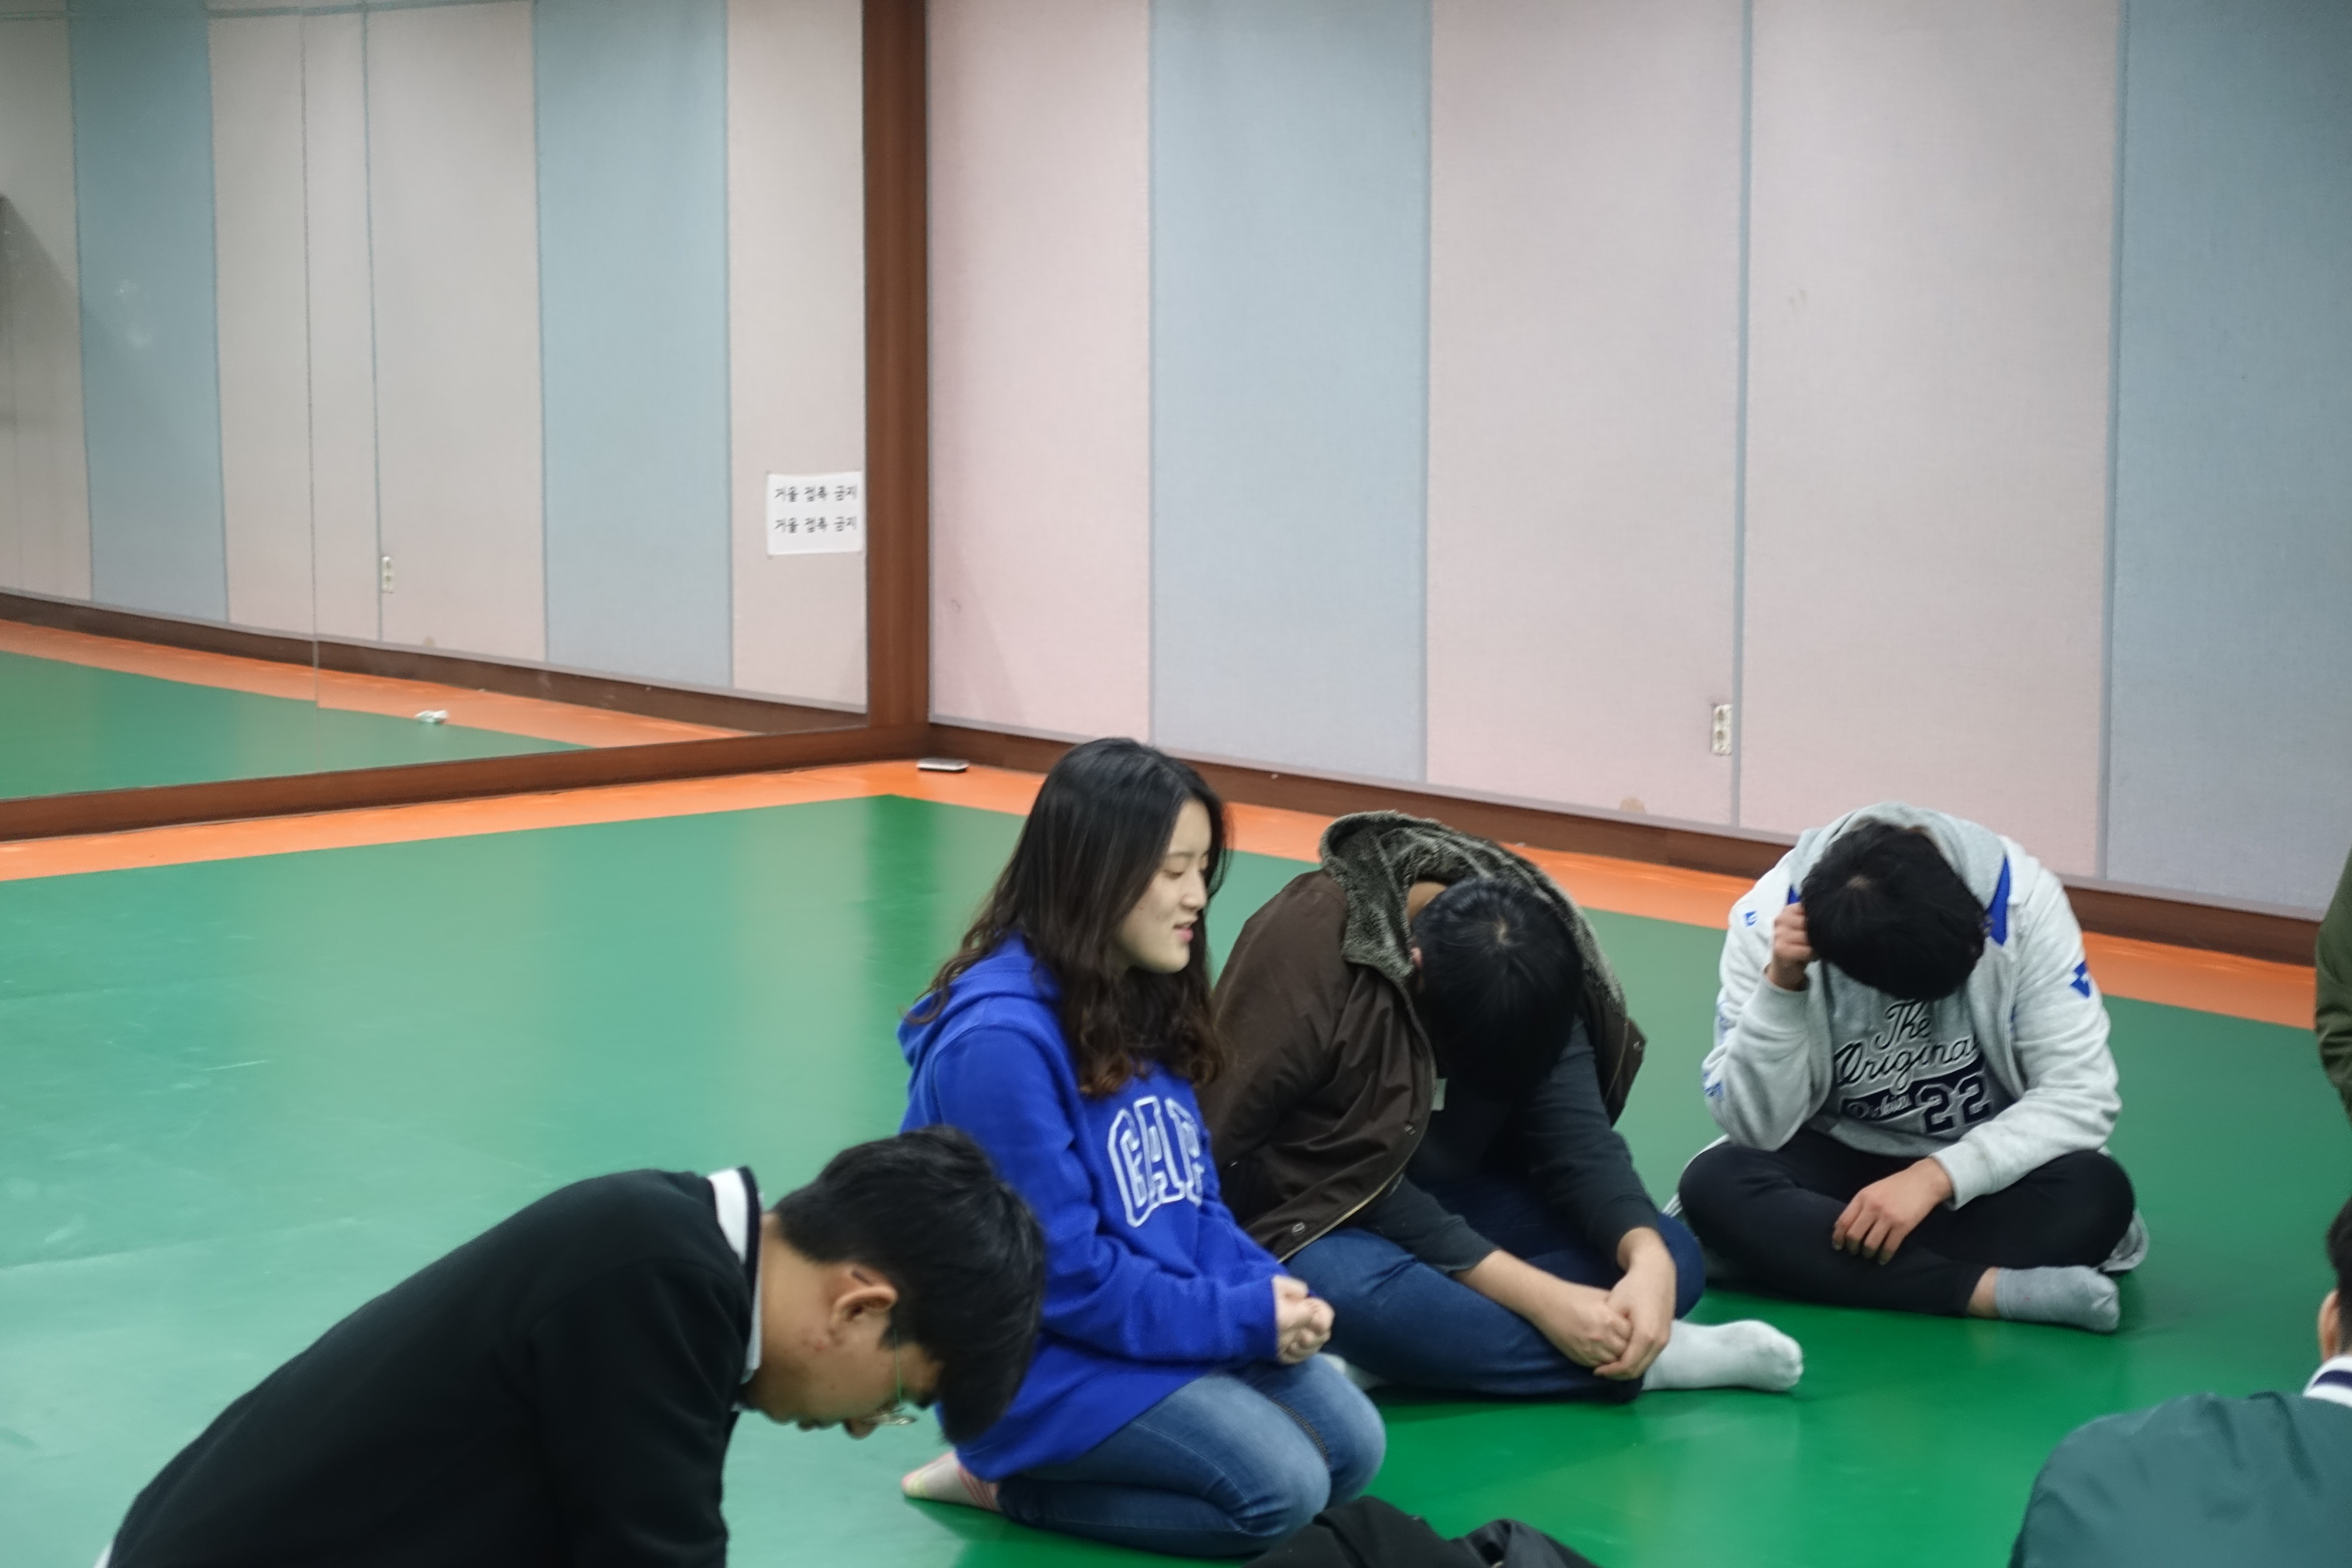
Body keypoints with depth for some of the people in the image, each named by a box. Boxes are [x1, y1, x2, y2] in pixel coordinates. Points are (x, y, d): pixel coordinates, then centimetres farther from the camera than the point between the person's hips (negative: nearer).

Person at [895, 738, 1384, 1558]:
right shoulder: (1001, 1039, -24)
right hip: (1045, 1361, -9)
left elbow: (1192, 1197, 11)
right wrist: (1243, 1317, -19)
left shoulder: (1146, 1004, 5)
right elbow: (1059, 1275, -23)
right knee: (1283, 1489, -19)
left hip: (1180, 1321, 9)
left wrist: (1267, 1289, -9)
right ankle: (1000, 1475, -3)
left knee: (1352, 1445, 1)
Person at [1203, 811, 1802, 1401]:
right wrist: (1536, 1295, -33)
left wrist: (1647, 1258, -35)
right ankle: (1644, 1359, -27)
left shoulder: (1533, 962, -11)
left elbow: (1579, 1138, -14)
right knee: (1351, 1286, -41)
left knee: (1671, 1255, -15)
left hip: (1450, 1198, 6)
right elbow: (1354, 1180, -29)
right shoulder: (1306, 946, -29)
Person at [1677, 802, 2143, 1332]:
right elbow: (1756, 1129, -18)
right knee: (1716, 1184, -31)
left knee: (2097, 1192, -32)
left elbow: (2081, 1093, -20)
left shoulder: (2021, 898, -20)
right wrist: (1780, 987, -32)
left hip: (1985, 1163, 0)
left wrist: (1936, 1177, -31)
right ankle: (1994, 1290, -35)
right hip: (1839, 1161, 1)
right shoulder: (1768, 918, -18)